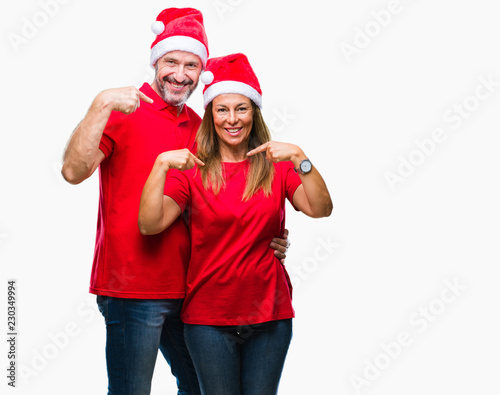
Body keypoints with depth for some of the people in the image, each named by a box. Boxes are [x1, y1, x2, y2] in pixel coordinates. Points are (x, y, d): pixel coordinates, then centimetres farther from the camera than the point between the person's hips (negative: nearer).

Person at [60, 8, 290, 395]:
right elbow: (73, 171, -21)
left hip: (186, 288, 7)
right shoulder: (124, 111, -6)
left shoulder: (199, 128, 13)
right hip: (133, 288, -7)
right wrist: (101, 105, -29)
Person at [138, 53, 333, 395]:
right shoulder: (192, 169, -1)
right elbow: (150, 224, -13)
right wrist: (161, 164, -22)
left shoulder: (276, 166, 3)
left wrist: (300, 158, -22)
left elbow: (321, 209, -11)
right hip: (209, 316, -1)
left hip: (270, 314, 1)